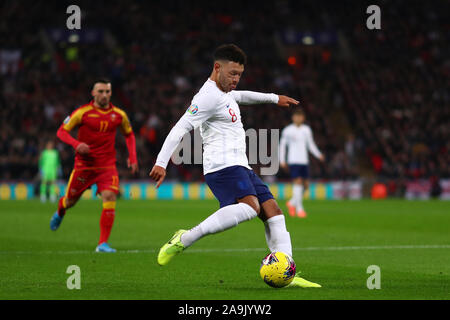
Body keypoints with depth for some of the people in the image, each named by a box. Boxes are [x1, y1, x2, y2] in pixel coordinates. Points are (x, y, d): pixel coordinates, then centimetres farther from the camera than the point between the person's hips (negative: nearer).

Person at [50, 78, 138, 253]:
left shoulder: (119, 115, 3)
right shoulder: (82, 112, -7)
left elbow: (129, 134, 20)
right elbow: (62, 131, -3)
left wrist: (132, 157, 8)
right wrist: (76, 144, -22)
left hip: (107, 165, 1)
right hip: (83, 164, -1)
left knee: (110, 197, -20)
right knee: (71, 200, 11)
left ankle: (103, 243, -16)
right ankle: (60, 212, 52)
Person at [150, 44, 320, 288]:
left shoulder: (223, 92, 21)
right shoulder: (209, 96, -11)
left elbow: (241, 96, 46)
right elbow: (181, 128, -19)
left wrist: (274, 98, 54)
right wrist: (161, 162, -27)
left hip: (239, 167, 10)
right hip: (223, 166, -10)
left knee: (273, 212, 0)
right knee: (250, 206, -31)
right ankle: (185, 239, -28)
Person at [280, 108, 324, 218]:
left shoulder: (306, 130, 11)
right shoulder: (287, 130, 0)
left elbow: (311, 144, 16)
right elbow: (282, 145, 5)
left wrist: (318, 155, 2)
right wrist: (282, 161, 0)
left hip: (304, 161, 5)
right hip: (293, 161, -5)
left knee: (305, 184, 4)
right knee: (298, 182, -14)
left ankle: (292, 203, 24)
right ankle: (299, 209, -10)